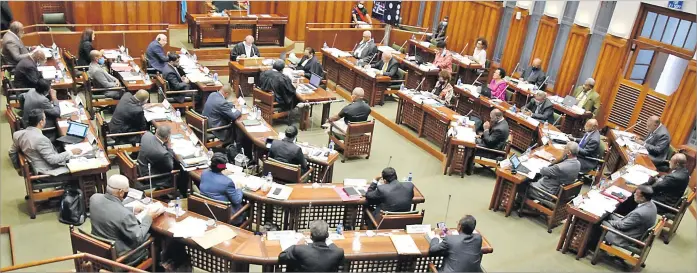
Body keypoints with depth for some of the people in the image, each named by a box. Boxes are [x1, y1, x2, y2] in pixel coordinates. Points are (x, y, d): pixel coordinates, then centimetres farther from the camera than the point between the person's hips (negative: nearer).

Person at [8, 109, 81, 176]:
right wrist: (71, 152, -16)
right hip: (47, 172, -9)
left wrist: (19, 167, 25)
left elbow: (12, 152, 12)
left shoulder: (19, 134, -2)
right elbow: (52, 160, -24)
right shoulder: (40, 139, -27)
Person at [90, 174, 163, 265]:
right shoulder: (125, 214, -34)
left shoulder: (95, 197, -13)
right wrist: (149, 217, -9)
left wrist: (132, 210, 9)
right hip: (118, 255, -7)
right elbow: (139, 238, -21)